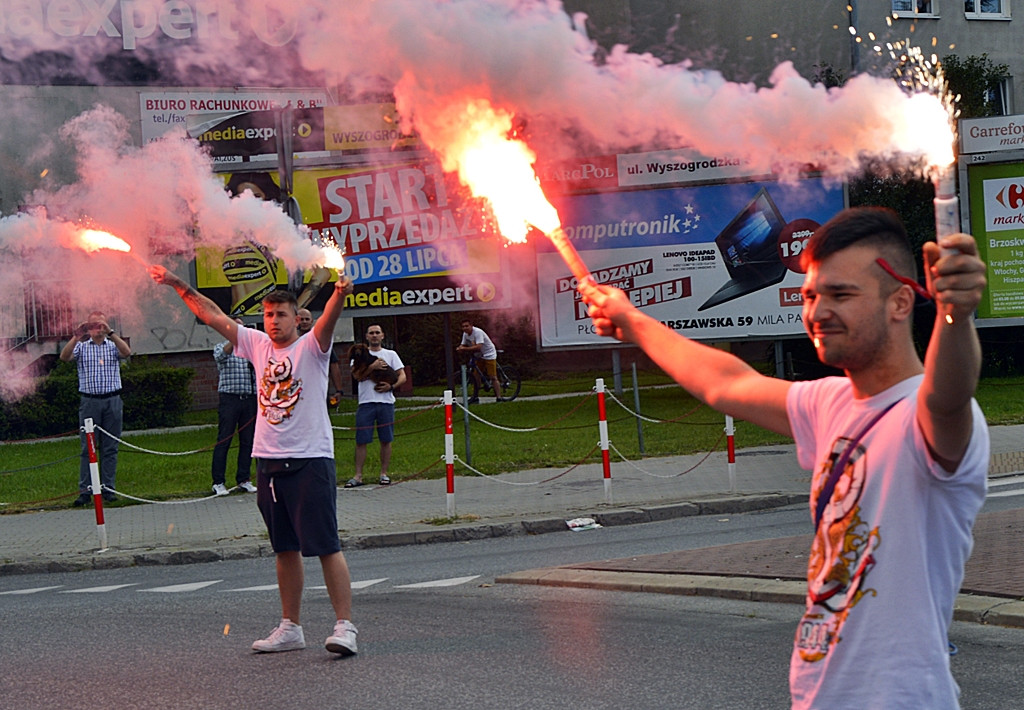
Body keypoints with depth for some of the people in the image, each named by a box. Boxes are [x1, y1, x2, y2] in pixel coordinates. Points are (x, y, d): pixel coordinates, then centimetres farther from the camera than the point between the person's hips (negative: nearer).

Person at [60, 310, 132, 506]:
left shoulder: (113, 346, 9)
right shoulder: (82, 347, 7)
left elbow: (126, 352, -13)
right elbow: (65, 357, -11)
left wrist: (111, 333, -23)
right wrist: (77, 337, -24)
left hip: (112, 402, 1)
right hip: (89, 401, -1)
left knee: (110, 448, 3)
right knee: (88, 448, -2)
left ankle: (108, 489, 9)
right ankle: (85, 491, -2)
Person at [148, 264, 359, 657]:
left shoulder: (311, 347, -2)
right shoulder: (258, 345, 13)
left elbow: (328, 319, -23)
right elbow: (214, 316, 16)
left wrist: (339, 295, -44)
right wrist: (178, 285, 14)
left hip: (311, 460, -6)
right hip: (268, 462, 6)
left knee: (326, 545, -9)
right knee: (285, 549, 12)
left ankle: (345, 625, -10)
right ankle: (290, 628, 18)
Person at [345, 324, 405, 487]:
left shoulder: (391, 355, 14)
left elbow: (402, 377, 7)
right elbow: (357, 375, -4)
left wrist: (391, 386, -11)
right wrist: (373, 367, -14)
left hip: (386, 402, 1)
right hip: (366, 402, -1)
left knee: (386, 440, 3)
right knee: (361, 440, -4)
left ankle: (384, 473, 12)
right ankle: (358, 475, -2)